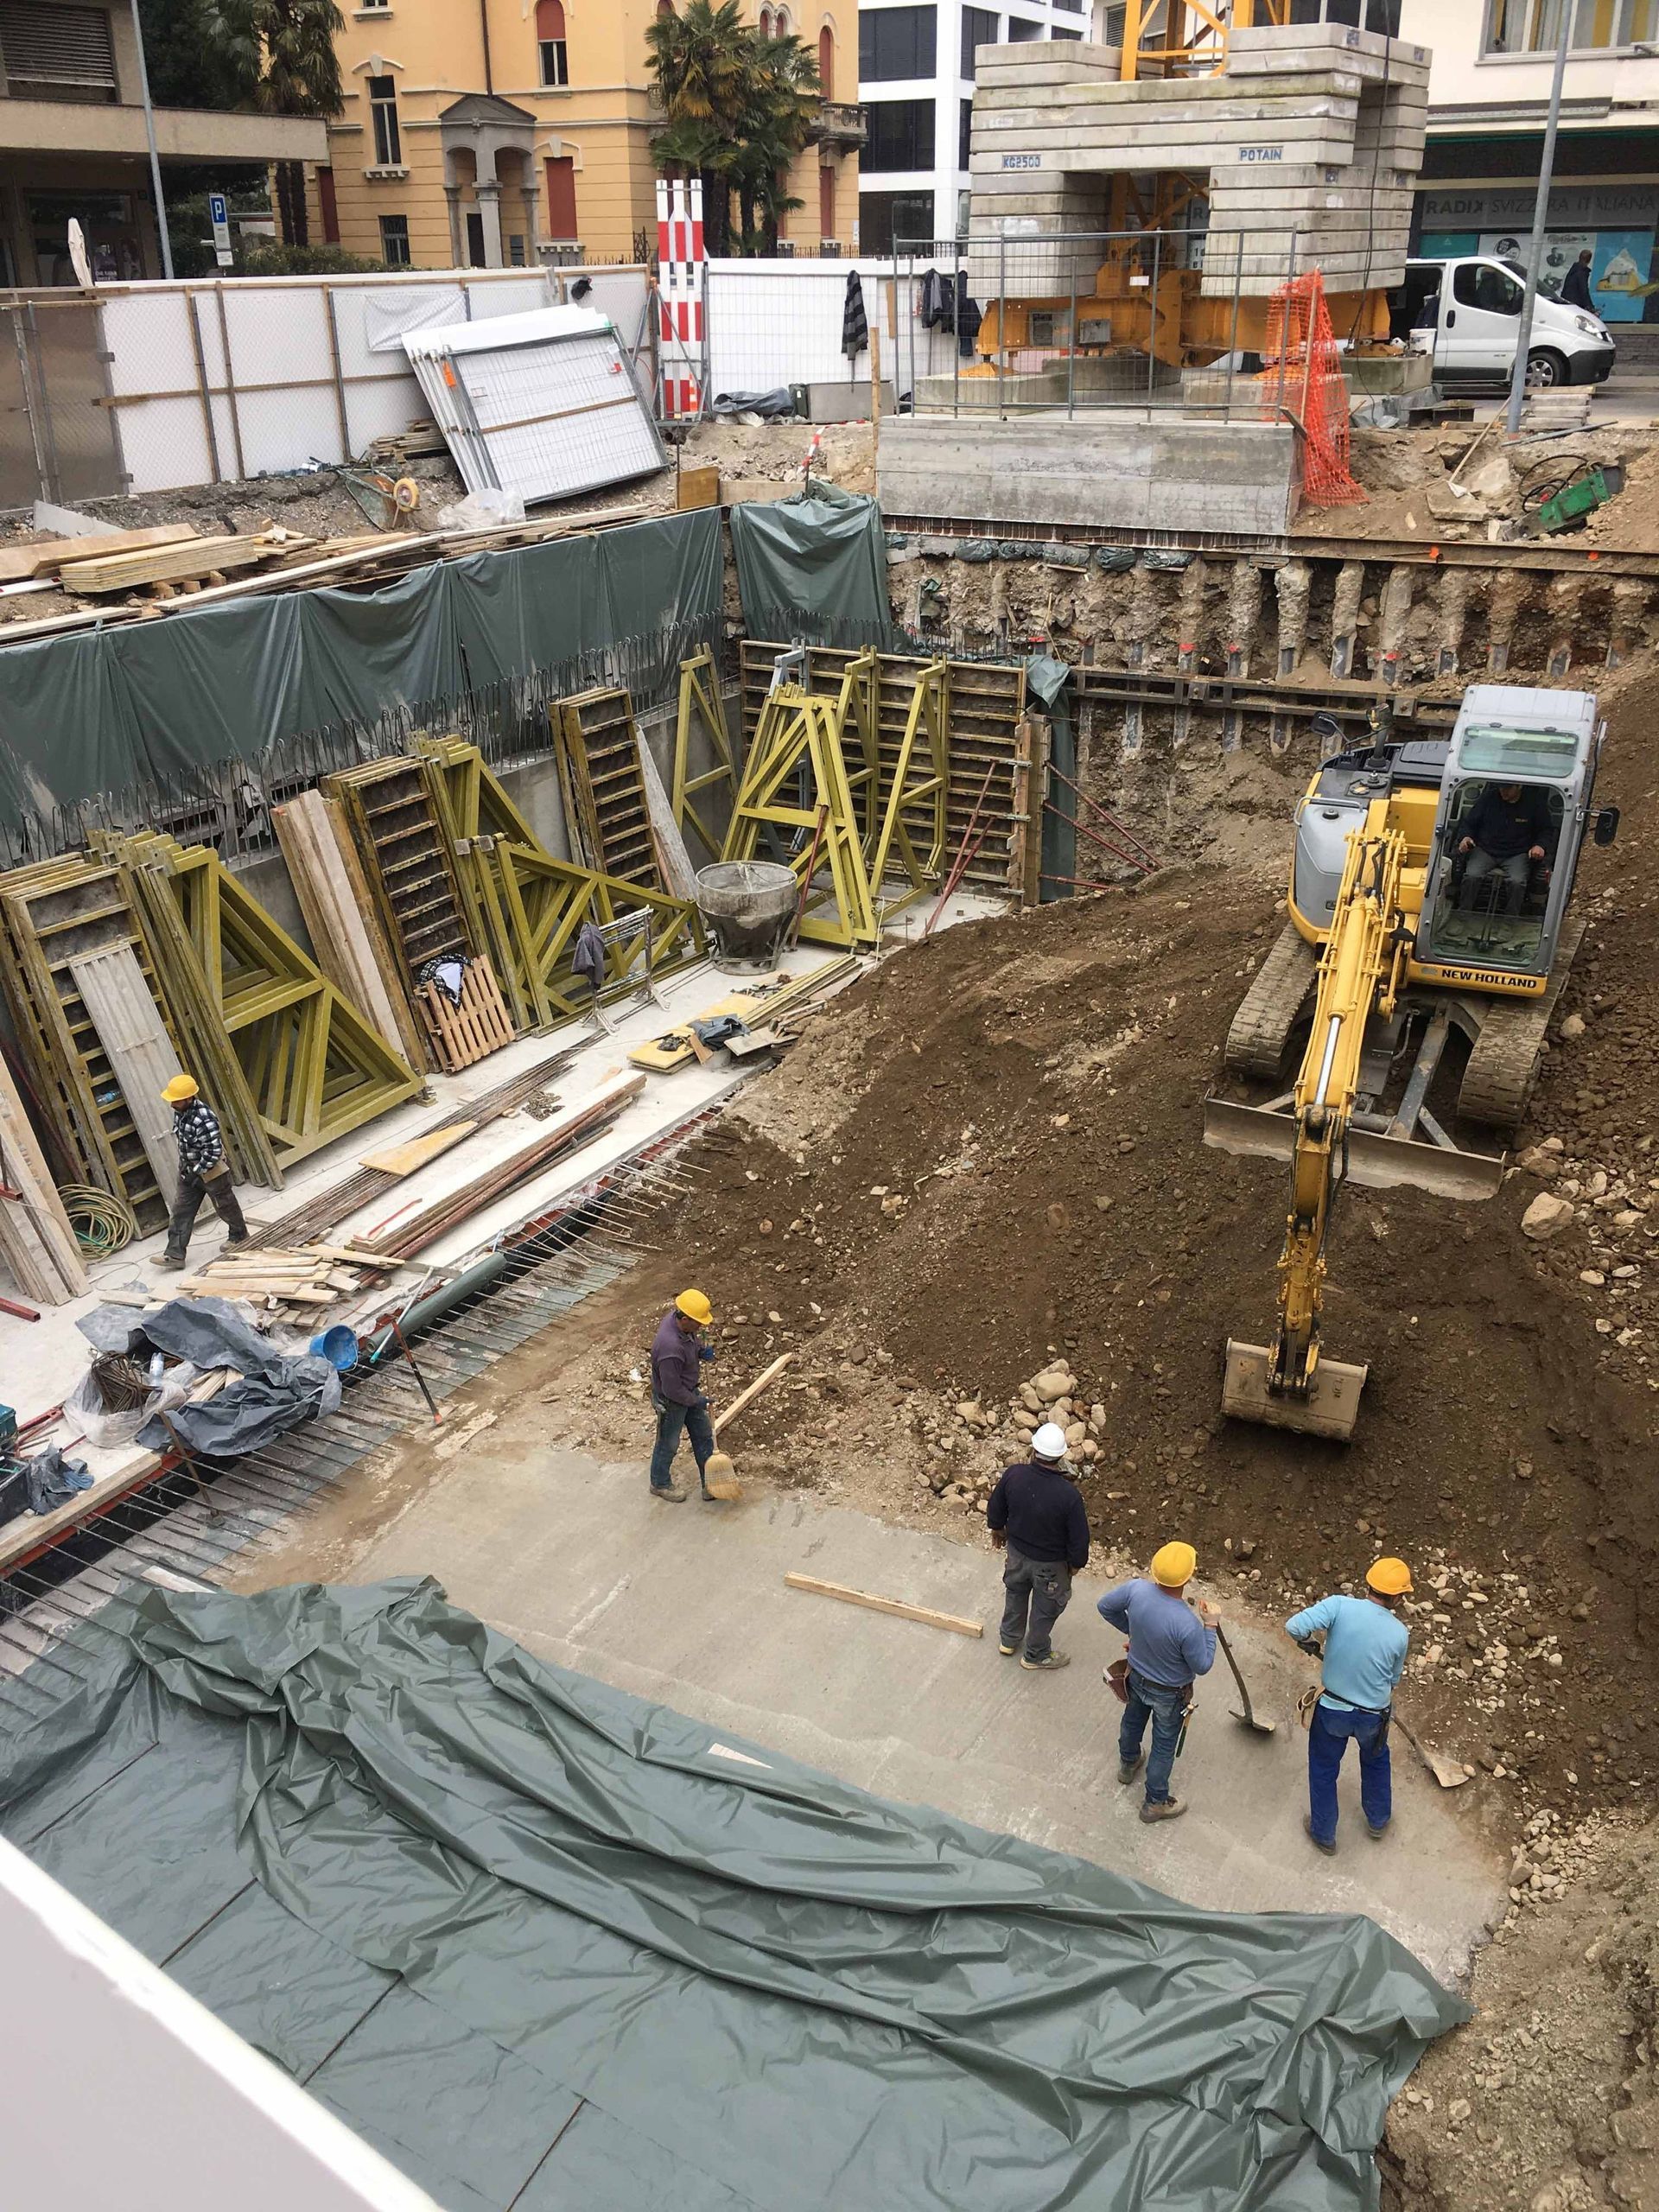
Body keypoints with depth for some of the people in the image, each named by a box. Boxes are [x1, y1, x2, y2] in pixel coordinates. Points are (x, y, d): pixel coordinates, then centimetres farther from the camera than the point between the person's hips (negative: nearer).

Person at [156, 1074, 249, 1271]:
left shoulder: (204, 1120, -34)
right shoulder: (180, 1111, -7)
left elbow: (214, 1152, -29)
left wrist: (196, 1171, -21)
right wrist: (186, 1166, 15)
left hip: (211, 1170, -8)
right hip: (189, 1168, 8)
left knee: (225, 1205, 15)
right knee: (181, 1211, 6)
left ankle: (239, 1235, 40)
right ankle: (175, 1255, 8)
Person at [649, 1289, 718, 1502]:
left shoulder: (676, 1316, -17)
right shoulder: (670, 1348, -42)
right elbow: (672, 1390, -30)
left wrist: (702, 1351, -11)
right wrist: (697, 1401, -14)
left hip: (689, 1391, 8)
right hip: (671, 1402, -8)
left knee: (704, 1436, 20)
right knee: (668, 1444, 18)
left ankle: (709, 1484, 36)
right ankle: (660, 1484, 43)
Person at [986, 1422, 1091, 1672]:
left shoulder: (1012, 1475, -26)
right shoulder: (1068, 1494, -36)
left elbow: (995, 1509, -6)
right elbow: (1079, 1538, -22)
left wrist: (997, 1530, 15)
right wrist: (1075, 1563, -1)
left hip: (1017, 1551, 3)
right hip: (1051, 1564, -3)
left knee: (1016, 1594, 32)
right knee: (1045, 1609, 24)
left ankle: (1009, 1640, 54)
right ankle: (1036, 1655, 46)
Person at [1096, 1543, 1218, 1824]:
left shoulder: (1137, 1589, -29)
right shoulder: (1188, 1624, -42)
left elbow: (1105, 1606, -8)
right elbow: (1202, 1666, -23)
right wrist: (1210, 1626, -14)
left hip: (1137, 1677, 5)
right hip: (1169, 1693, -5)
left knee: (1133, 1721, 33)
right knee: (1164, 1746, 21)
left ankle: (1128, 1764, 61)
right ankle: (1156, 1802, 42)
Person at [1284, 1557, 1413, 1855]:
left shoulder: (1339, 1606, -24)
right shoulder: (1399, 1633, -17)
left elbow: (1293, 1626, -32)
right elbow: (1393, 1679, -1)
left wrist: (1306, 1639, -9)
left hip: (1332, 1710, -1)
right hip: (1374, 1716, 1)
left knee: (1323, 1770, 23)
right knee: (1376, 1760, 33)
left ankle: (1323, 1835, 39)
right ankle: (1378, 1821, 51)